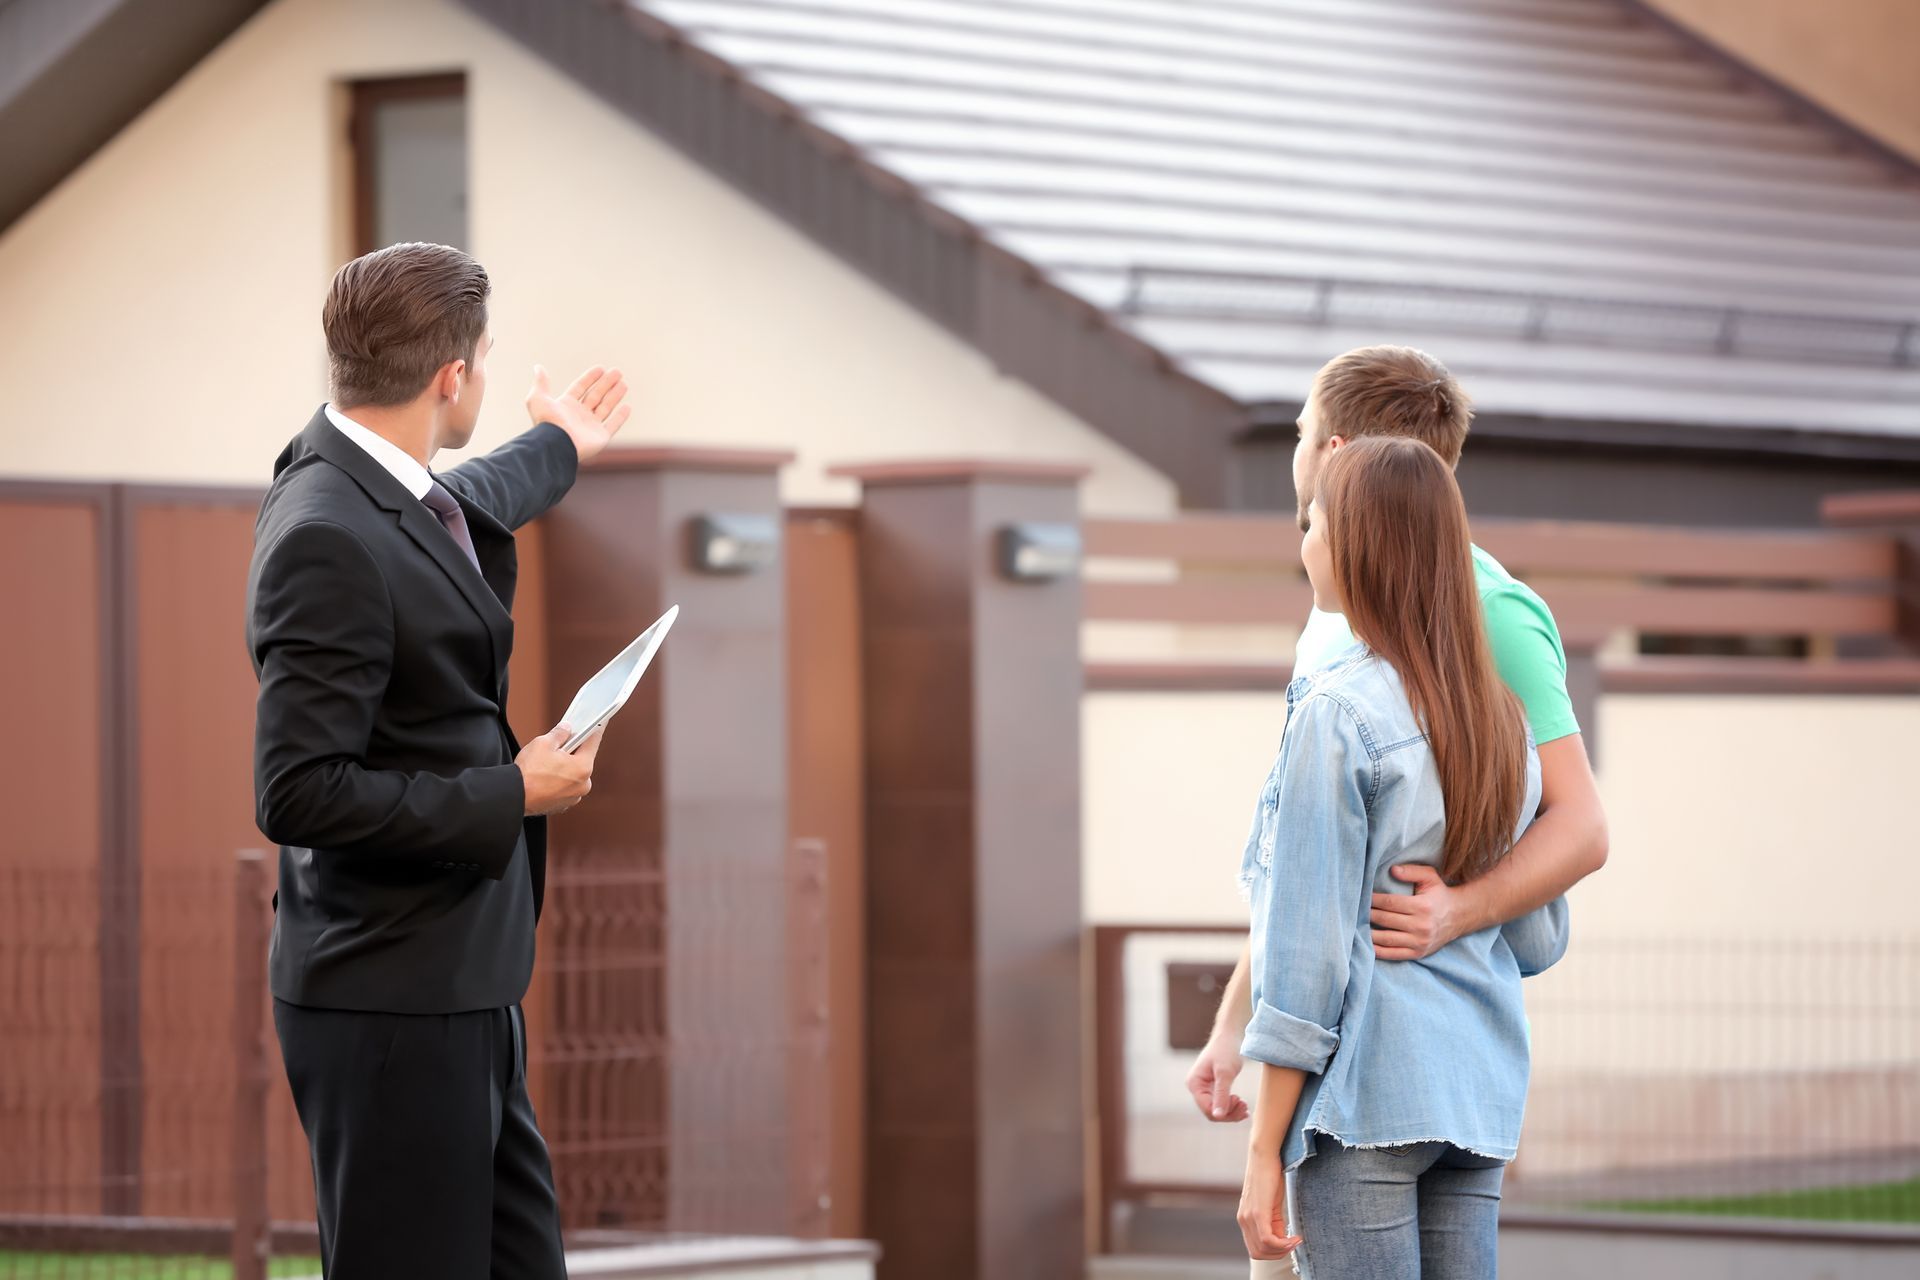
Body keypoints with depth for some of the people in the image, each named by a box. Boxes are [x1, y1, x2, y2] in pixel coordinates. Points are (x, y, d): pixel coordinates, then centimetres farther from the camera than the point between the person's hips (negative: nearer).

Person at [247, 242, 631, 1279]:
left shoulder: (416, 499, 8)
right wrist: (511, 794, -17)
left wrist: (561, 446, 54)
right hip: (389, 1004, -10)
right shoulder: (326, 539, -21)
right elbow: (299, 794, -25)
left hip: (463, 981, 10)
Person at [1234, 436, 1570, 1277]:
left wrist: (1263, 1154, -9)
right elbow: (1540, 939, 16)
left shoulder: (1336, 712, -10)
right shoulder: (1500, 717, 11)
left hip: (1365, 1089, -7)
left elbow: (1309, 948, -12)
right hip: (1481, 1093, 7)